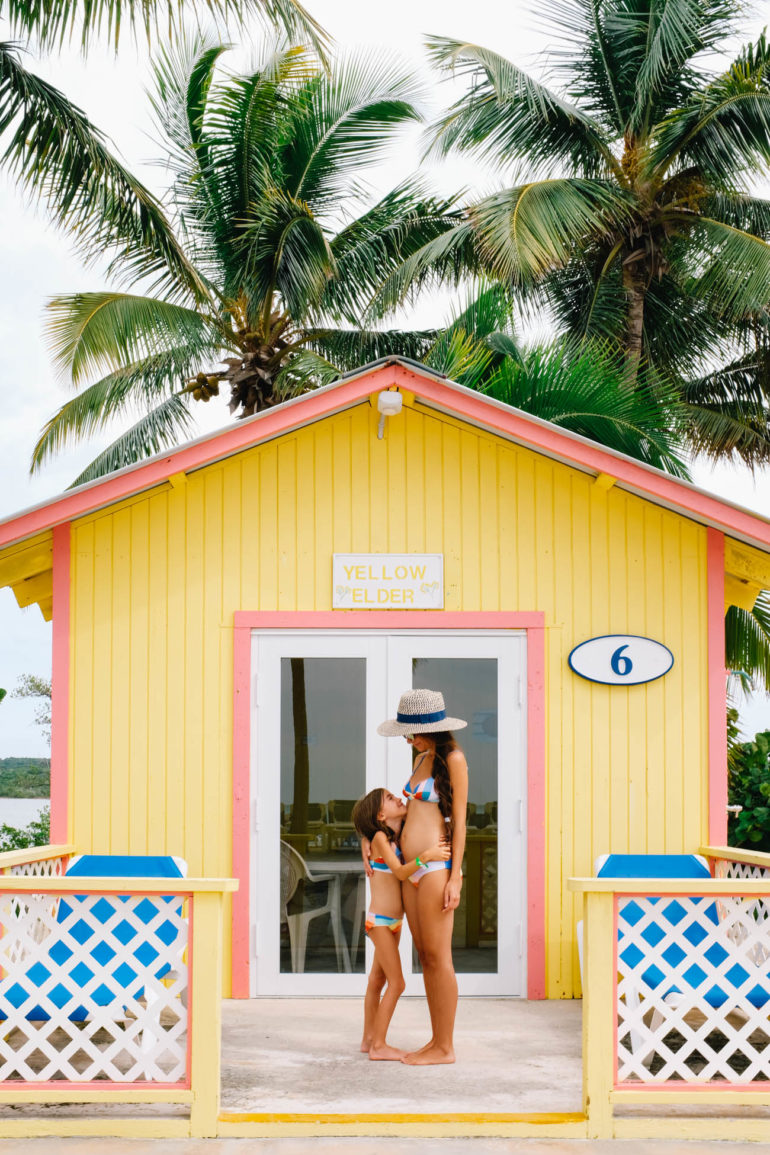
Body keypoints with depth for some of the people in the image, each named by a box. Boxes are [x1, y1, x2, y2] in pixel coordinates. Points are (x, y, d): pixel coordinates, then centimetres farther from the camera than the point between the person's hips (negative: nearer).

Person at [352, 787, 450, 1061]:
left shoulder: (399, 840, 11)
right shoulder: (379, 837, -13)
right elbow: (399, 872, -22)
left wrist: (434, 849, -3)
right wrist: (425, 856, -36)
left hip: (393, 922, 8)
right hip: (380, 921, -8)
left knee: (377, 981, 15)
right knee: (396, 983, -9)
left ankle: (370, 1039, 24)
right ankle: (378, 1045, -5)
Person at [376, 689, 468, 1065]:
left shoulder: (453, 759, -7)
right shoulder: (422, 759, 15)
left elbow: (459, 821, -10)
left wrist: (454, 878, -14)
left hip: (436, 867, -8)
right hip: (412, 869, 8)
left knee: (438, 957, -4)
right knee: (425, 956, 10)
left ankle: (445, 1047, 3)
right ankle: (436, 1041, 16)